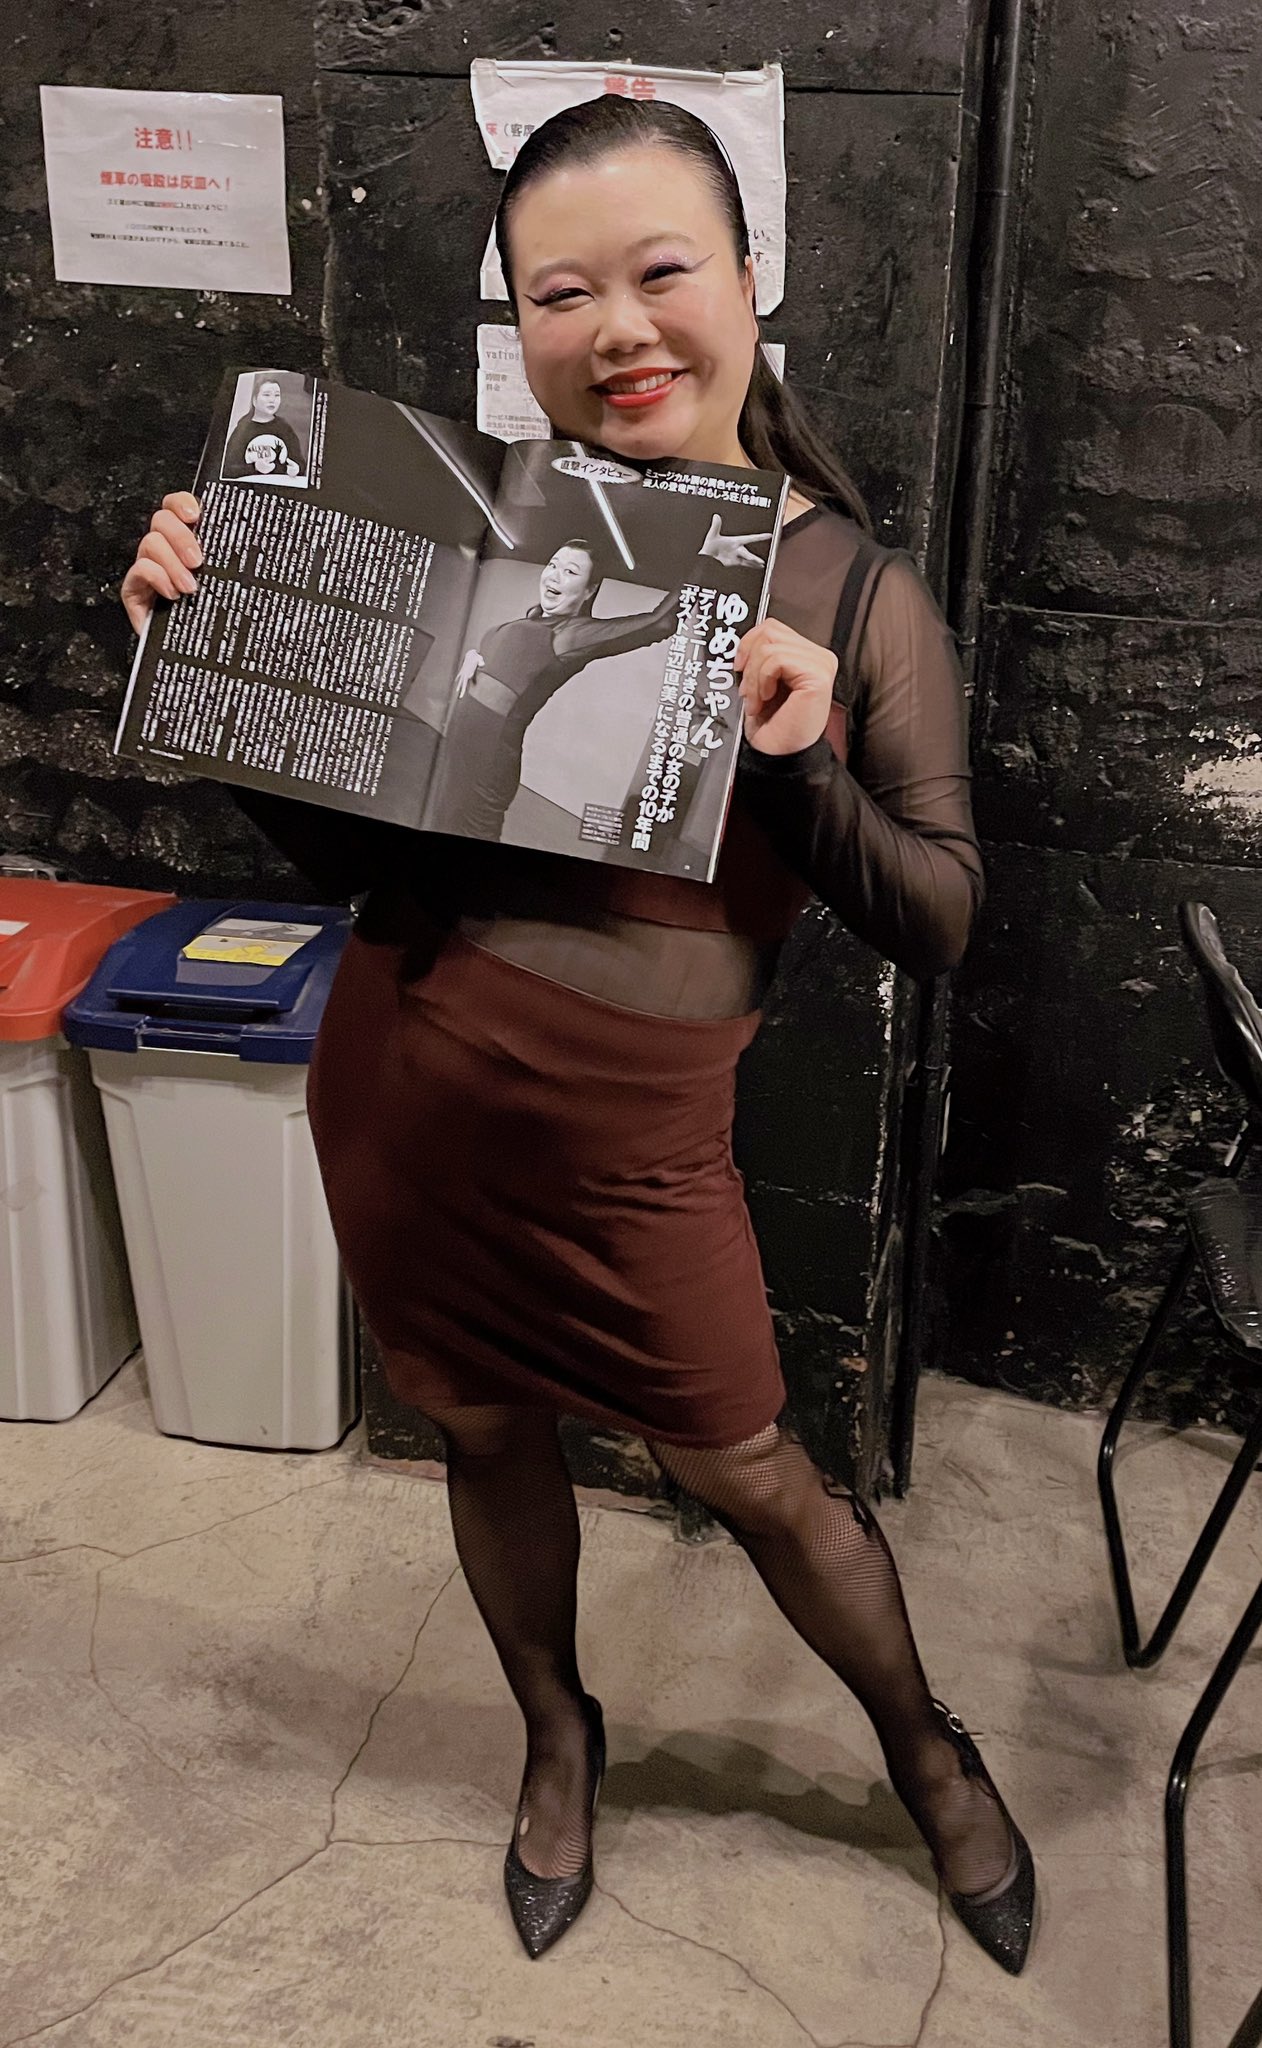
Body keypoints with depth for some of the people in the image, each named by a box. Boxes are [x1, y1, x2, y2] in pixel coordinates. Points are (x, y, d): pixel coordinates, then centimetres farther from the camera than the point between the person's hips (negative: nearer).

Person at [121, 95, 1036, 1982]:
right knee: (489, 1437, 21)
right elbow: (348, 849, 1)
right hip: (404, 1096, 2)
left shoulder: (858, 592, -7)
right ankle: (556, 1734, 51)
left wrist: (796, 761, -22)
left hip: (629, 1143, -2)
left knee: (750, 1475, 14)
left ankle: (926, 1748, 44)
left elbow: (935, 924, -5)